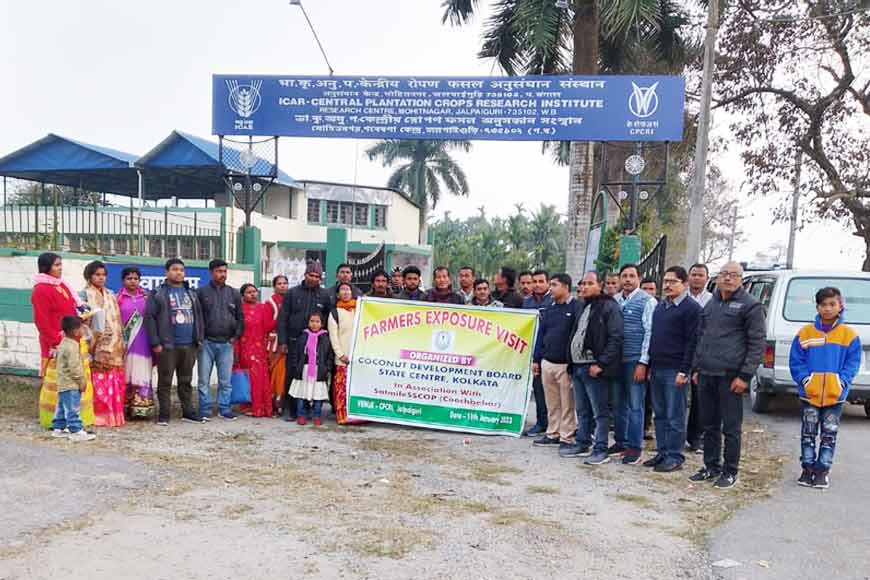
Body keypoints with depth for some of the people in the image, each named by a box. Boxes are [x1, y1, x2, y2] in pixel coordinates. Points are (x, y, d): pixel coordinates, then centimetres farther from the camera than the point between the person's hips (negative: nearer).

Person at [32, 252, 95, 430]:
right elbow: (42, 321, -15)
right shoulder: (41, 290, -12)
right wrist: (55, 342, -17)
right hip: (58, 344, -9)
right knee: (57, 381, -2)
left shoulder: (62, 285, 14)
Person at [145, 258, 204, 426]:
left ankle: (188, 412, 19)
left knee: (186, 381, 12)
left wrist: (199, 338, 10)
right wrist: (155, 342, -12)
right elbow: (149, 317, -7)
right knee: (165, 381, 2)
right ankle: (163, 415, 8)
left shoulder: (191, 293, 15)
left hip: (189, 345, 5)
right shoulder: (158, 294, -1)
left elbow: (198, 315, 19)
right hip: (167, 346, -5)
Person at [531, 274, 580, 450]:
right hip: (547, 363, 6)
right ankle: (552, 433, 24)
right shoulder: (549, 310, 14)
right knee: (552, 403, 14)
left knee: (567, 404, 1)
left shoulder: (576, 308, -7)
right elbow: (541, 334, 17)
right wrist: (536, 359, 13)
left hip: (566, 364, -6)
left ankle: (567, 438, 9)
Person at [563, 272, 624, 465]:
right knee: (582, 411, 16)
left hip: (594, 368, -9)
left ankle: (601, 450, 4)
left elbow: (615, 338, -15)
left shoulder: (609, 307, -8)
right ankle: (582, 444, 26)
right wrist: (572, 362, 16)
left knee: (600, 412, -2)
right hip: (578, 366, 9)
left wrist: (601, 364, -19)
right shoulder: (584, 308, 19)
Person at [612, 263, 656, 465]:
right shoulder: (614, 300, 10)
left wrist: (643, 363, -13)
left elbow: (650, 333, -9)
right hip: (616, 359, 5)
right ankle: (620, 442, 24)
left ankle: (634, 447, 8)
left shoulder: (647, 301, -5)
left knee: (635, 406, 0)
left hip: (635, 361, -5)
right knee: (618, 404, 12)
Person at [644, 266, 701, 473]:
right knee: (660, 415, 12)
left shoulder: (691, 308, -7)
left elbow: (692, 342, -13)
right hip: (656, 370, 8)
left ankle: (675, 457, 6)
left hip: (675, 372, -8)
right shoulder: (660, 306, 17)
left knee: (674, 417, -1)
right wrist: (649, 366, 15)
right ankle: (662, 453, 21)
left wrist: (684, 371, -17)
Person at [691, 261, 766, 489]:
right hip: (706, 376, 6)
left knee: (731, 428, 2)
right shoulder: (710, 304, 16)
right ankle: (711, 467, 25)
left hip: (730, 377, -6)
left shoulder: (750, 305, -4)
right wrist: (697, 368, 16)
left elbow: (758, 344, -7)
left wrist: (745, 376, -13)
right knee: (709, 425, 13)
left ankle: (730, 472, 14)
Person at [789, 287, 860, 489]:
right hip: (809, 394, 0)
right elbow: (796, 361, 0)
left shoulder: (849, 335, -1)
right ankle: (808, 468, 19)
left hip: (835, 395, 0)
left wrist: (841, 382, -11)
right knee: (808, 433, 8)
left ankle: (823, 469, 18)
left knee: (829, 434, 8)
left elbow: (852, 363, 1)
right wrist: (805, 380, -11)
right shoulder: (805, 333, -2)